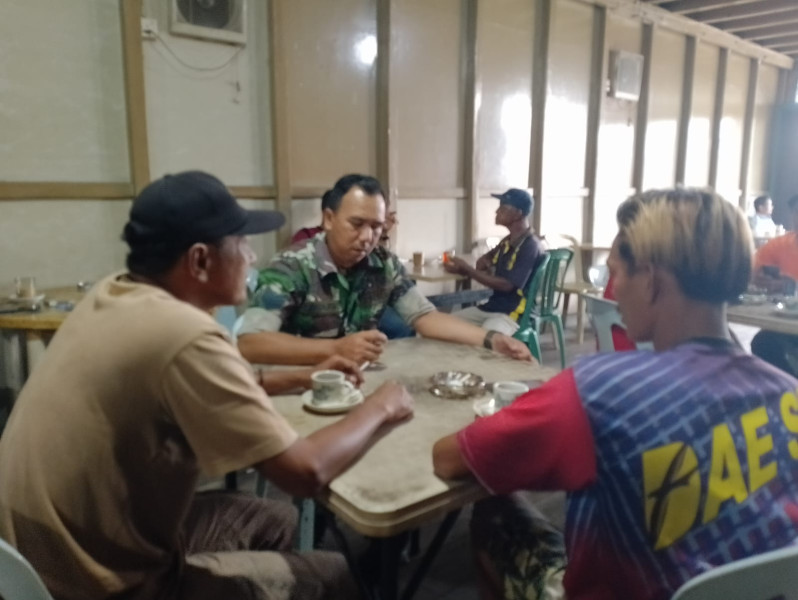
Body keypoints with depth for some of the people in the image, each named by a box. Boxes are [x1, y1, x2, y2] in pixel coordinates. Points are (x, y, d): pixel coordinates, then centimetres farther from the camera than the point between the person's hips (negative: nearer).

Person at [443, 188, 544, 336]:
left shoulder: (530, 246, -15)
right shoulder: (508, 241, 12)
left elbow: (506, 284, -22)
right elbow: (484, 260, 29)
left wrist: (466, 270, -21)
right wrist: (485, 264, 3)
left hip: (513, 314, -9)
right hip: (490, 306, 9)